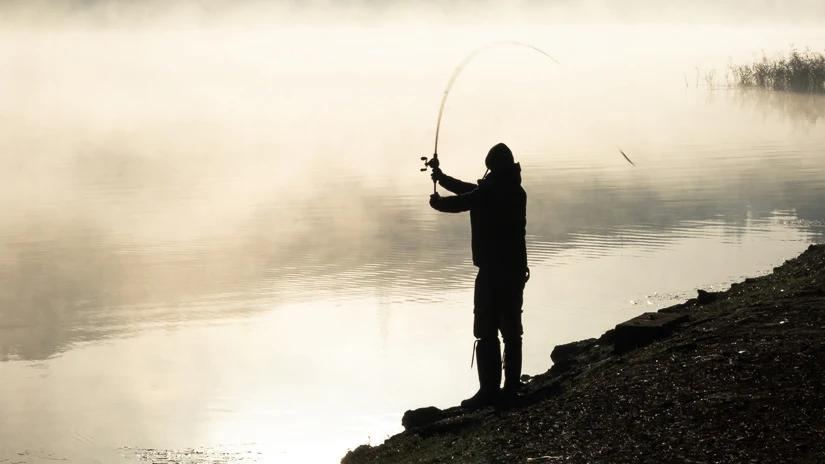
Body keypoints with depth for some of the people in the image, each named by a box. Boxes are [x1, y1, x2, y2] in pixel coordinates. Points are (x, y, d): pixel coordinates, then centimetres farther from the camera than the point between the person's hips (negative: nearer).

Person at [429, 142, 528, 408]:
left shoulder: (489, 191, -15)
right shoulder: (516, 191, 11)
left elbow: (458, 203, -8)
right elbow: (472, 192, 23)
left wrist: (436, 200, 15)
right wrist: (442, 178, 31)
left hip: (492, 272, -8)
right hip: (515, 270, 8)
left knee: (487, 333, -6)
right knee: (511, 331, 12)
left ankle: (489, 391, -8)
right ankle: (511, 386, 16)